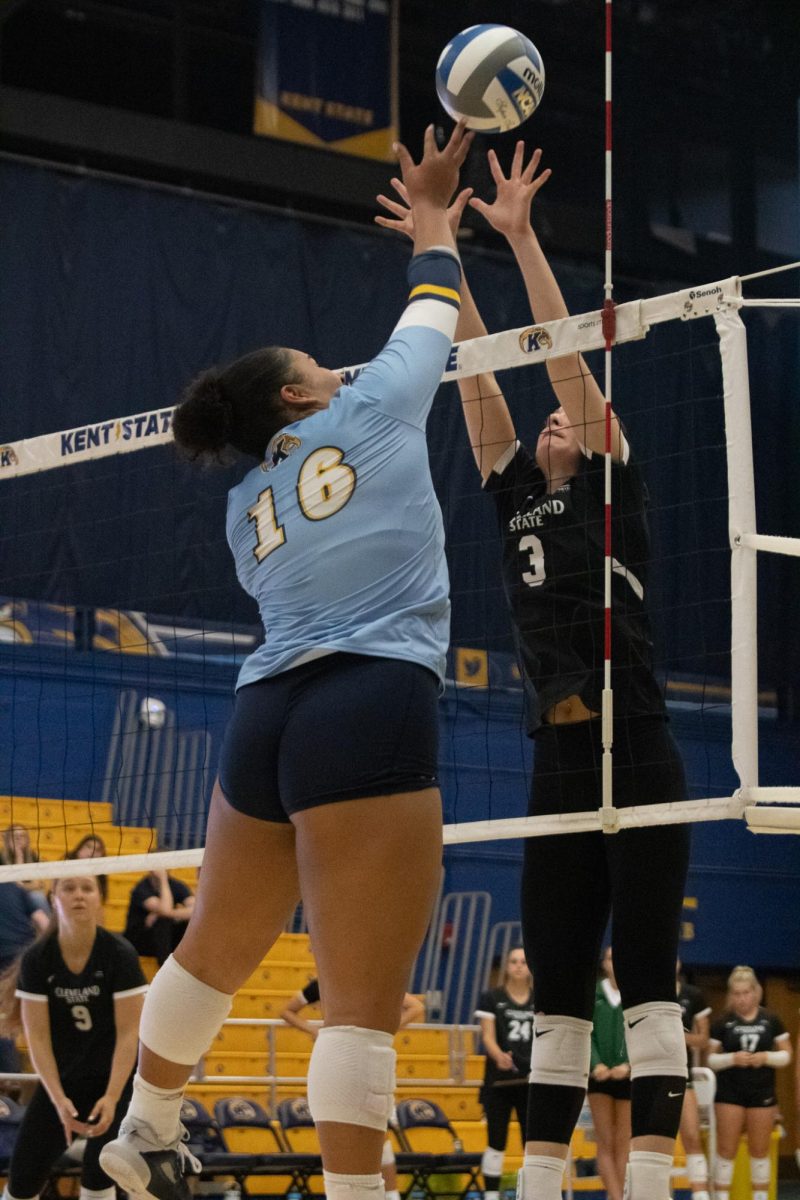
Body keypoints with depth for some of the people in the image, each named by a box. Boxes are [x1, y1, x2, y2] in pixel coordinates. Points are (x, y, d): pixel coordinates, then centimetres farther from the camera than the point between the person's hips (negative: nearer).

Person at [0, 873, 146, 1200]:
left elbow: (128, 1033, -17)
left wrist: (112, 1096, -25)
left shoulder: (120, 954, -17)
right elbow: (37, 1037, -11)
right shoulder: (36, 959, -12)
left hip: (116, 1079, -2)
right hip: (60, 1080, 2)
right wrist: (58, 1099, -21)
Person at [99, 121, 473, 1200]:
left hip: (264, 716, 7)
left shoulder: (246, 505, 19)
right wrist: (431, 209, 39)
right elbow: (433, 307, 22)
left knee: (215, 951, 25)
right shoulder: (372, 410, 7)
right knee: (365, 1000, -10)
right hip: (372, 710, -7)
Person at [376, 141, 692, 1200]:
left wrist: (520, 238, -6)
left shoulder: (615, 487, 3)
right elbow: (478, 374, 14)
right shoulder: (518, 496, 17)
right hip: (559, 765, 7)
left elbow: (567, 355, -4)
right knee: (557, 994, 6)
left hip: (636, 757, -6)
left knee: (646, 980, -8)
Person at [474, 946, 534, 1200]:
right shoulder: (491, 998, 1)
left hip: (532, 1081, 2)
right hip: (499, 1082, -2)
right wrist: (499, 1055, -27)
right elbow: (488, 1036, -7)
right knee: (496, 1143, -1)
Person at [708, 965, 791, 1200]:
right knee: (726, 1148, -2)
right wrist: (732, 1059, -17)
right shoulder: (722, 1023, -1)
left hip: (762, 1093, 1)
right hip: (729, 1093, -1)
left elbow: (786, 1055, 6)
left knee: (760, 1149, 8)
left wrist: (766, 1057, -13)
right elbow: (709, 1059, 0)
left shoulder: (771, 1020, 2)